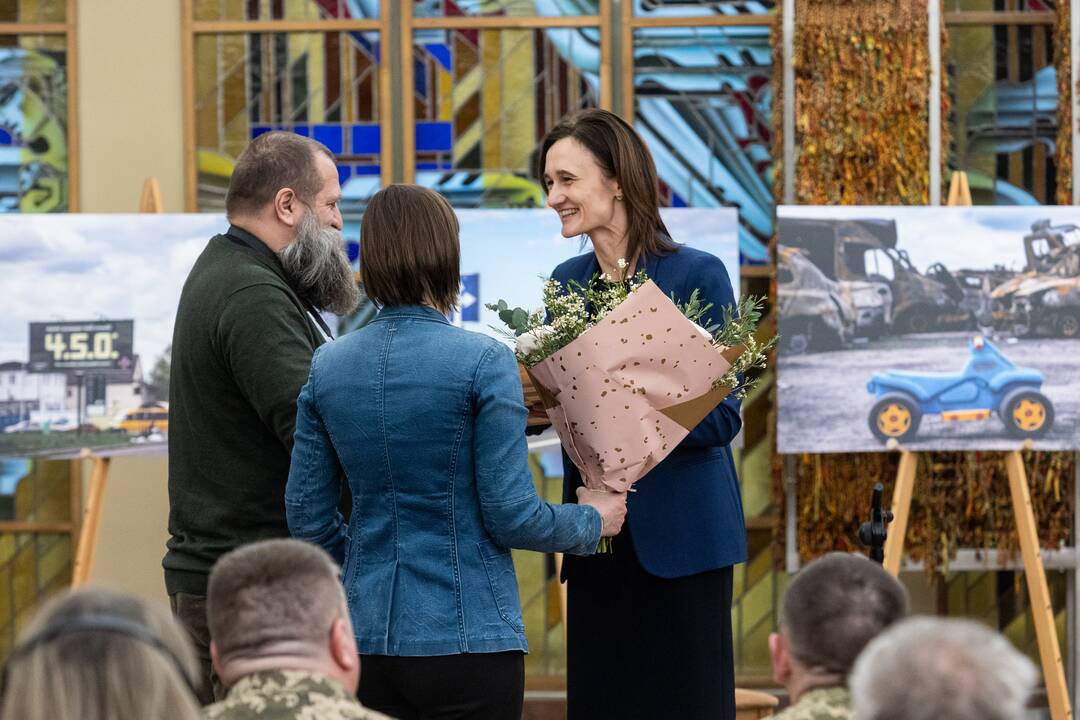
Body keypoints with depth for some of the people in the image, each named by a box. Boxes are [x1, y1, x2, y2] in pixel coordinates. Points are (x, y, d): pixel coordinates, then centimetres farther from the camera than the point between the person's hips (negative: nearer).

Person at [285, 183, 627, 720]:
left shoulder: (327, 367, 3)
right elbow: (511, 515, -10)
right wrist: (593, 522, 8)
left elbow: (307, 519, 6)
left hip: (368, 637, 4)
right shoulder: (483, 362, -11)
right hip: (467, 637, -4)